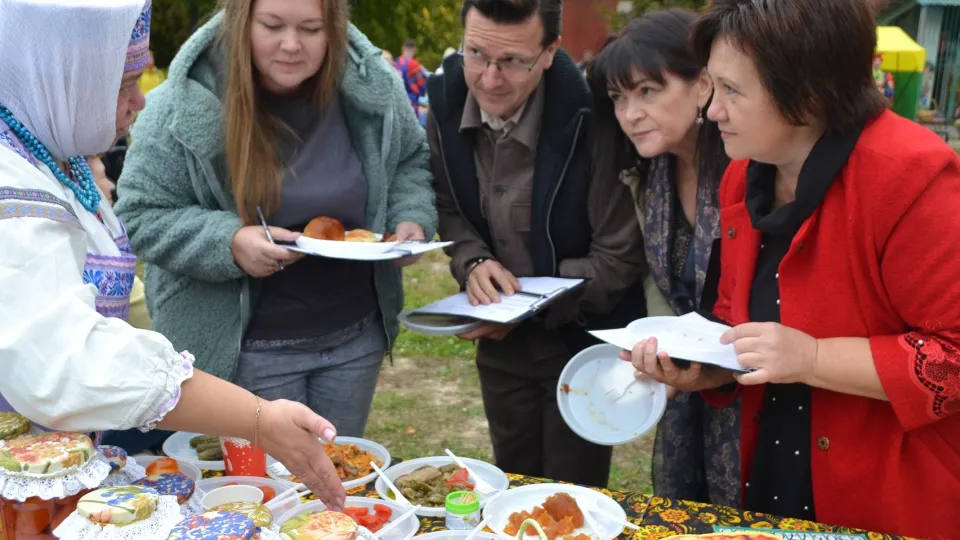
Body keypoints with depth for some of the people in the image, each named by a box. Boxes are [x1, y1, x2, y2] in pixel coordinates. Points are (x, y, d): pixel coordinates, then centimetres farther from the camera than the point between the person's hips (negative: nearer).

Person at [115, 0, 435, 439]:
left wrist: (412, 218, -11)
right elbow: (142, 215, -11)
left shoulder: (370, 82, -7)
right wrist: (229, 243, -28)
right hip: (246, 345, -3)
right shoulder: (184, 105, -17)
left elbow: (411, 160, 9)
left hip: (357, 335, 4)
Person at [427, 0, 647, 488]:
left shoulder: (590, 119, -26)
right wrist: (473, 263, -14)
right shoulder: (446, 102, -10)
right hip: (501, 338, 5)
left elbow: (619, 259, -18)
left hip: (583, 339, -5)